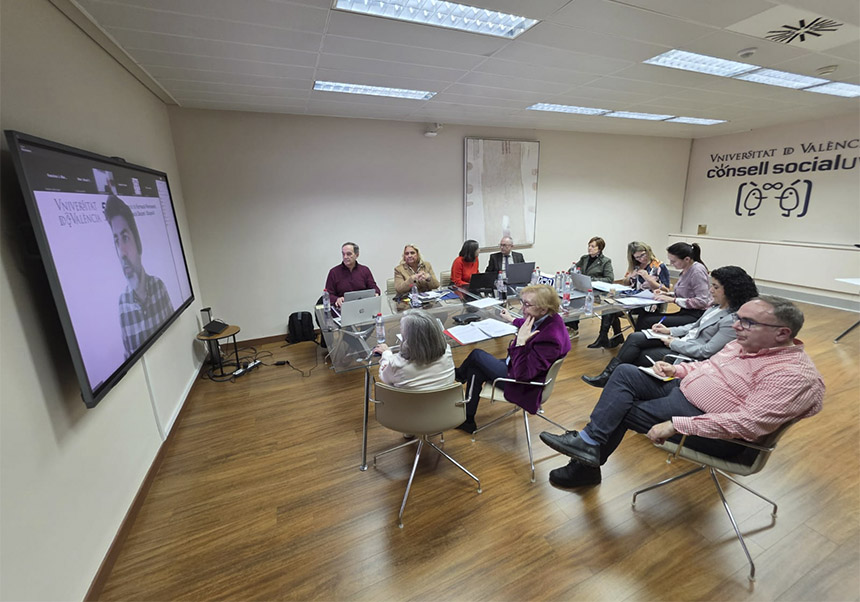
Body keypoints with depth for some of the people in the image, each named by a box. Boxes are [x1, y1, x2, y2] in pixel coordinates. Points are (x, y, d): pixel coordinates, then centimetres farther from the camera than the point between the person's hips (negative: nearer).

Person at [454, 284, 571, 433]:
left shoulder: (549, 339, -36)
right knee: (475, 370, 8)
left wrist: (520, 342, -37)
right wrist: (512, 320, 32)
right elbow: (529, 325, 18)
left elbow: (522, 373, -33)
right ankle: (468, 421, 22)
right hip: (520, 367, 9)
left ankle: (458, 376, 35)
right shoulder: (548, 318, -10)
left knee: (476, 355, 0)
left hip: (523, 386, -9)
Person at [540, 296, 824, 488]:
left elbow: (748, 423, -29)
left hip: (713, 430, -9)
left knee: (620, 411, -14)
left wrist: (675, 425, -31)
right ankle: (590, 442, -6)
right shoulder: (745, 342, 7)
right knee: (625, 372, -6)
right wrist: (677, 369, 3)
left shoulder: (795, 375, -20)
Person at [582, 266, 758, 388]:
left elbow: (706, 352, -24)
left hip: (690, 357, -8)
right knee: (635, 338, -9)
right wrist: (669, 331, 4)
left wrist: (674, 342, -16)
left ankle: (608, 377, 9)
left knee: (638, 356, -10)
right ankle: (606, 375, -7)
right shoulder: (717, 306, 6)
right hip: (685, 340, 8)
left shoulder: (733, 320, -22)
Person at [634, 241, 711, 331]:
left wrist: (673, 299, -18)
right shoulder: (686, 269, 10)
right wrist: (669, 294, 5)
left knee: (648, 321, -25)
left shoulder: (697, 270, -16)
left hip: (696, 315, -8)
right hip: (685, 312, 8)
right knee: (643, 316, -11)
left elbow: (702, 301, -20)